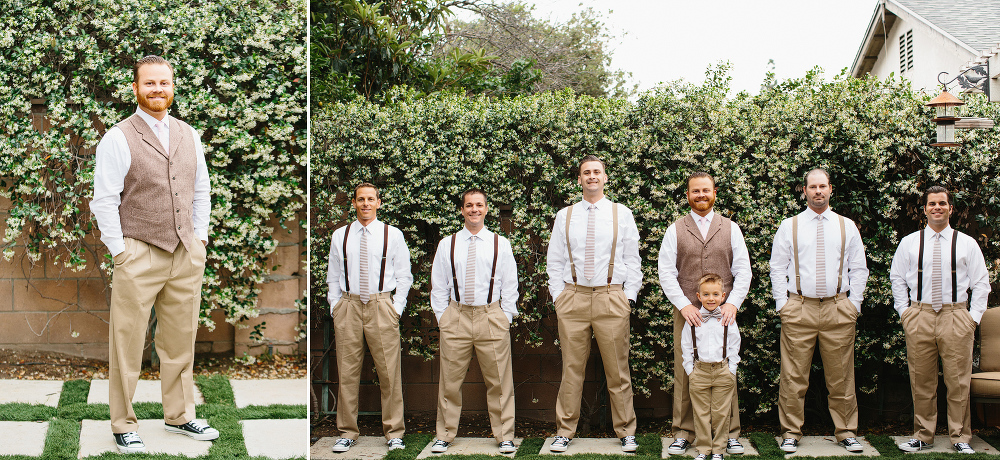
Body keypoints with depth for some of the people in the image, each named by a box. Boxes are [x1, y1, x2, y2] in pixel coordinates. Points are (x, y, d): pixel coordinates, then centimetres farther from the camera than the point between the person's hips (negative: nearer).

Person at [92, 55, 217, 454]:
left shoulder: (189, 136, 11)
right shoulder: (118, 139, -6)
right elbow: (104, 201, -7)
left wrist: (200, 238, 10)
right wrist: (120, 252, -9)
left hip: (187, 255, 5)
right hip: (138, 256, -5)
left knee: (181, 341, 13)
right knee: (127, 345, 1)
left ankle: (179, 416, 27)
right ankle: (123, 426, 13)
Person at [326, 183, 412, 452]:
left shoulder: (393, 235, 6)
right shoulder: (340, 235, 11)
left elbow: (403, 276, 7)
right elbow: (333, 276, 15)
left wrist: (396, 307, -2)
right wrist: (335, 306, 5)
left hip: (382, 306, -2)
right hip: (348, 306, 2)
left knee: (389, 372, -3)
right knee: (347, 372, 3)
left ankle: (394, 433, 7)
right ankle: (348, 433, 13)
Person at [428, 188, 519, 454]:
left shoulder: (501, 244, 8)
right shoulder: (447, 245, 9)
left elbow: (510, 285, 8)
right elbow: (438, 286, 11)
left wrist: (505, 317, 0)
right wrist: (442, 317, 2)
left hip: (491, 317, -1)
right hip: (455, 317, 1)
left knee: (499, 381, 2)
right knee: (450, 381, 4)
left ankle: (504, 437, 11)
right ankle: (445, 436, 16)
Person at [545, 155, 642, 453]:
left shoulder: (622, 214, 8)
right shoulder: (564, 216, 11)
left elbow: (632, 260, 8)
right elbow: (554, 262, 12)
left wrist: (630, 297, 0)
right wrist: (558, 297, 4)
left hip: (611, 297, -1)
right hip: (573, 297, 1)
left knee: (618, 370, 2)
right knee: (571, 369, 3)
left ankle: (626, 432, 12)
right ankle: (564, 432, 12)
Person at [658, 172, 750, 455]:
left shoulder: (731, 229, 10)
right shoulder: (675, 230, 8)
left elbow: (743, 270, 6)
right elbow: (666, 272, 1)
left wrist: (733, 302, -9)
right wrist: (684, 305, -11)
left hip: (723, 313, 0)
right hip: (687, 313, 0)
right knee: (685, 372, 0)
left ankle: (730, 434, 10)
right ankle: (683, 433, 8)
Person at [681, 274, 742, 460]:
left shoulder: (728, 320, 1)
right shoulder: (693, 320, 2)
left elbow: (734, 346, 5)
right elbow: (686, 346, 6)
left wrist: (731, 370, -1)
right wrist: (690, 369, 0)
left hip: (723, 372, 0)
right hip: (699, 371, 0)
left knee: (721, 413, 4)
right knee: (701, 413, 4)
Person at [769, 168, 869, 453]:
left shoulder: (847, 227, 11)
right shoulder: (789, 226, 7)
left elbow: (859, 269, 13)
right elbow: (777, 268, 7)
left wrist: (854, 304, 4)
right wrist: (782, 304, -1)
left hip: (839, 309, 1)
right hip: (798, 309, -1)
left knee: (841, 376, 4)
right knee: (794, 376, -2)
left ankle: (846, 432, 14)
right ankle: (791, 433, 6)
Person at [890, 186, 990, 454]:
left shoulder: (966, 243, 6)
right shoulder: (909, 243, 8)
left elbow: (981, 283, 7)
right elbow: (897, 278, 15)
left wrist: (974, 317, -1)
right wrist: (904, 311, 6)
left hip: (956, 317, -1)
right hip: (919, 318, 1)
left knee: (958, 381, 0)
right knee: (921, 381, 4)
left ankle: (960, 438, 10)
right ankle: (922, 436, 14)